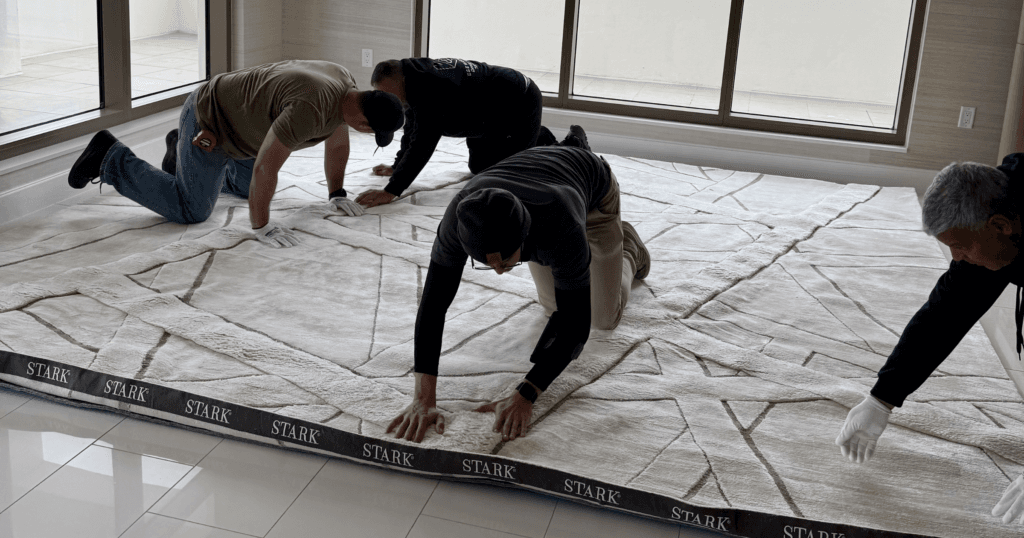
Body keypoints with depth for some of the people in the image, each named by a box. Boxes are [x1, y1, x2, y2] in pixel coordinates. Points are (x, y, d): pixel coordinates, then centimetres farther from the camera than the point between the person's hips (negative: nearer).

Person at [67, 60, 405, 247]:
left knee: (252, 188, 24)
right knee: (190, 210, -5)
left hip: (236, 117, 9)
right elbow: (264, 166, -36)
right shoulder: (312, 110, -38)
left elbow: (337, 142, 8)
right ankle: (110, 160, 6)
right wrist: (261, 227, -28)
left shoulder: (346, 89, -9)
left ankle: (182, 154, 38)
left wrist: (337, 194, 11)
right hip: (209, 124, -9)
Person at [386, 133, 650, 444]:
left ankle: (628, 251, 35)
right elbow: (432, 304, -42)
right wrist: (424, 398, -48)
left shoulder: (560, 232, -51)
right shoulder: (461, 217, -44)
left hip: (593, 187, -3)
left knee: (605, 317, 5)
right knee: (553, 304, 13)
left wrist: (523, 398, -52)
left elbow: (575, 324, -44)